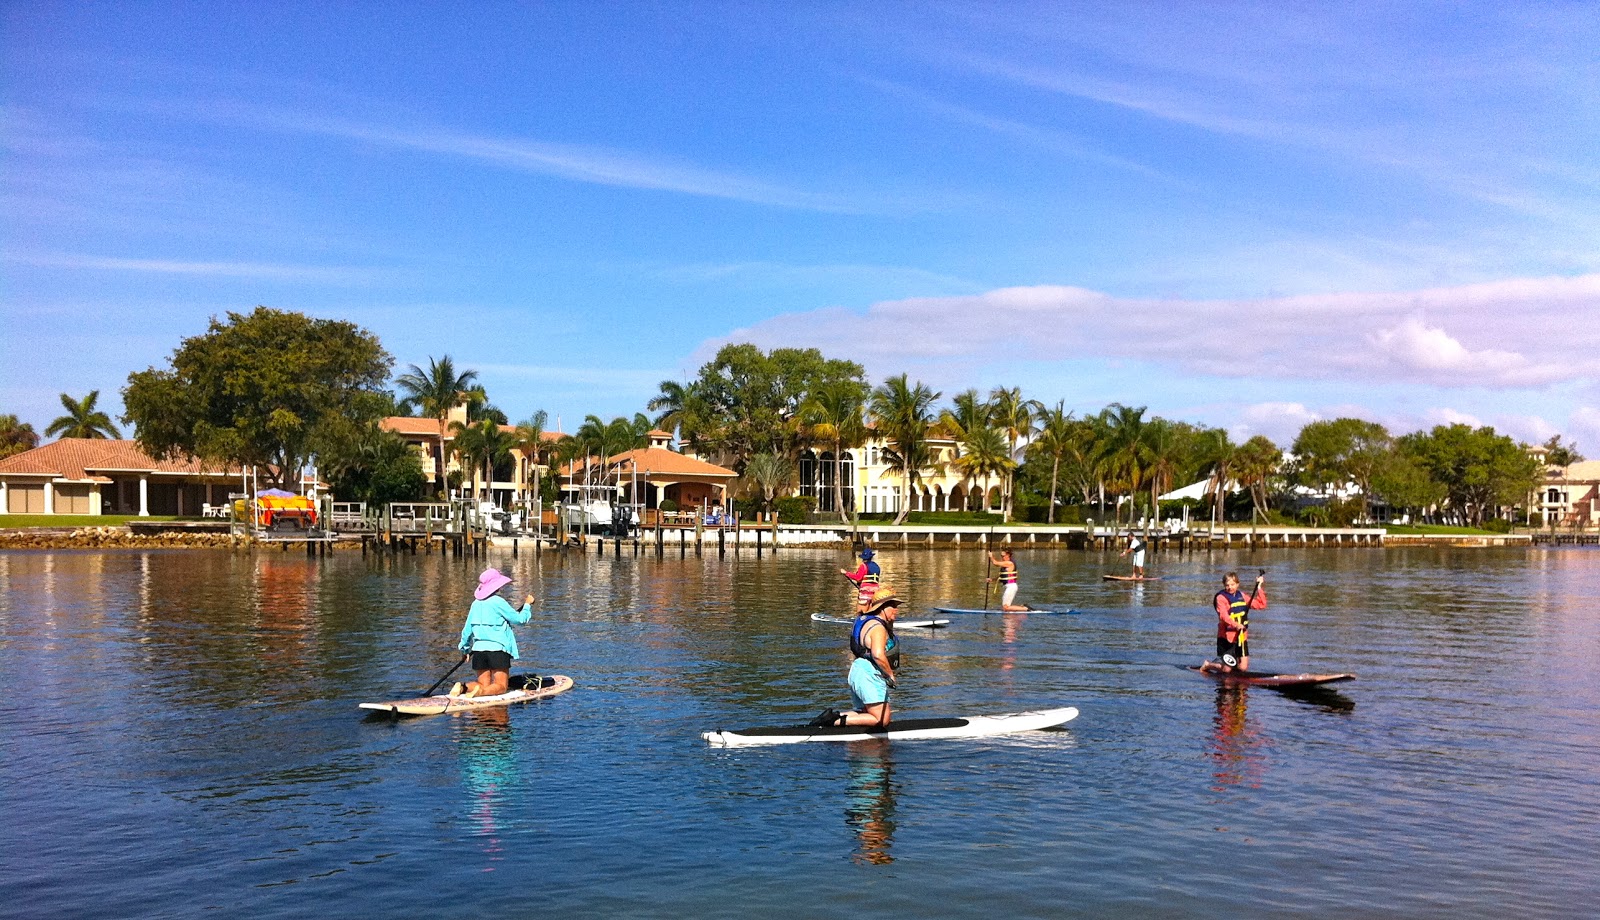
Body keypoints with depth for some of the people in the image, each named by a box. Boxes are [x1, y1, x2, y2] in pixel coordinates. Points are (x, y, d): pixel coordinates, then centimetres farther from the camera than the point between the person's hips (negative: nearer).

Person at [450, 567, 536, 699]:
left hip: (478, 649, 6)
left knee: (484, 684, 12)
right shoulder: (498, 602, -10)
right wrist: (527, 604, 13)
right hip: (497, 649, -6)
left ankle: (463, 687, -14)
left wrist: (465, 648, 27)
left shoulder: (476, 603, 9)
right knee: (501, 686, 0)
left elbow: (467, 629, 14)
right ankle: (481, 691, -28)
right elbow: (519, 618, -4)